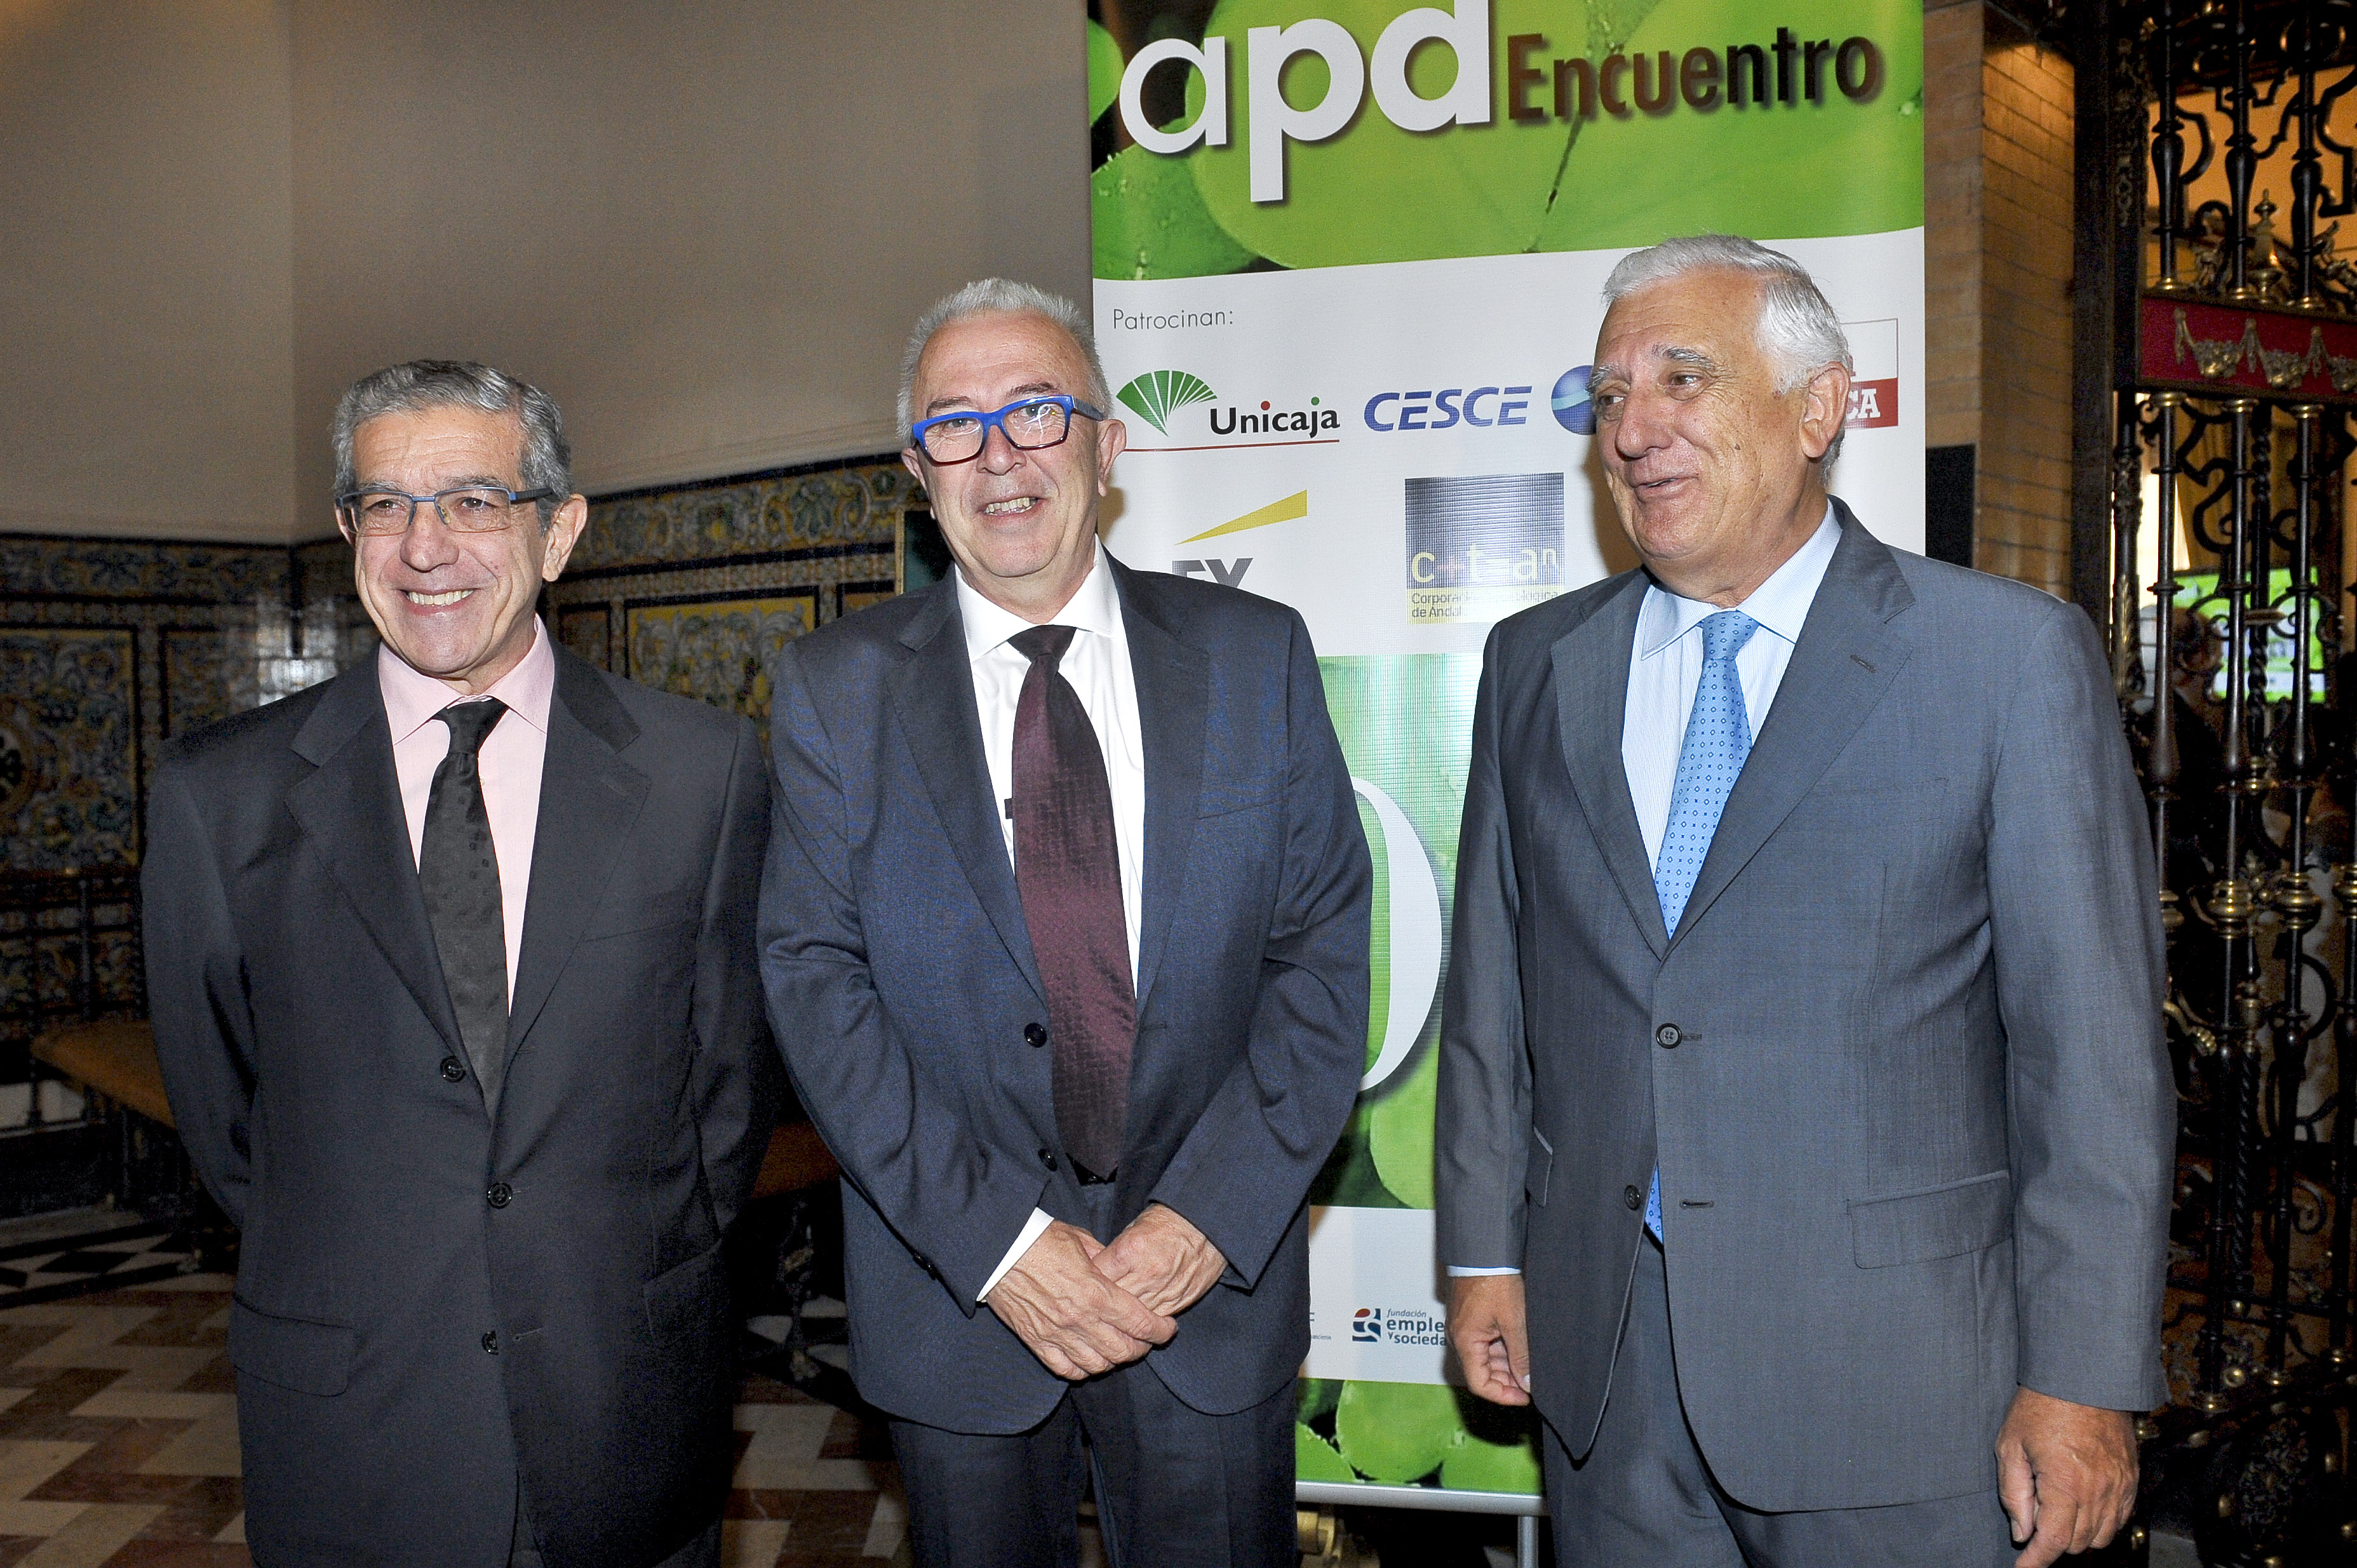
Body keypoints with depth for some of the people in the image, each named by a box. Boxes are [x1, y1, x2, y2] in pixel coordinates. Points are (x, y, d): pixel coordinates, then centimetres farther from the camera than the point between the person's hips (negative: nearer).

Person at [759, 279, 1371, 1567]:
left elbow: (1324, 952, -3)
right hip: (954, 1295, 0)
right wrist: (995, 1239, -15)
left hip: (1212, 1276, 0)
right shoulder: (832, 688, -1)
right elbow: (815, 979, -7)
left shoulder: (1256, 656, -1)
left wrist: (1207, 1217, -13)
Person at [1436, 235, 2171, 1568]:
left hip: (1890, 1372, -3)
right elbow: (1494, 983, 9)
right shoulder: (1537, 664, 5)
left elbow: (2094, 1046, -8)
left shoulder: (2015, 656, -7)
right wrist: (1486, 1252, 8)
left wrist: (2085, 1380, -9)